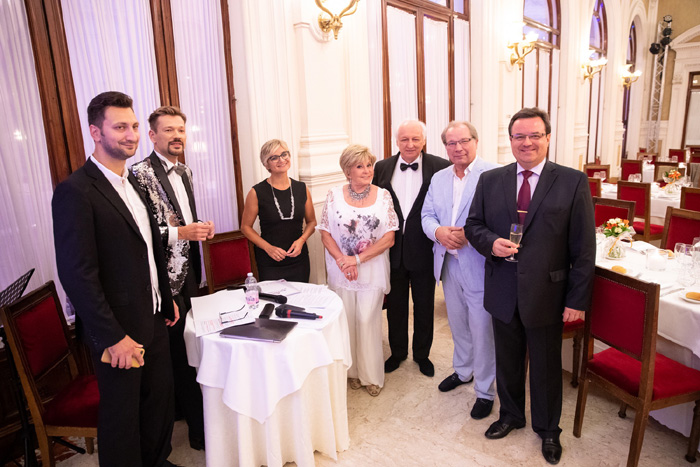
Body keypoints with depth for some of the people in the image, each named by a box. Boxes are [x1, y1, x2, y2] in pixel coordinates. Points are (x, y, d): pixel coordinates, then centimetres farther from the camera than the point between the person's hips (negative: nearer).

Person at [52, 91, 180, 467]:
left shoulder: (132, 183, 10)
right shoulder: (75, 192, -17)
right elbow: (76, 274, -20)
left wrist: (165, 300, 15)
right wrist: (114, 337, -20)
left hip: (153, 319, 8)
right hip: (118, 330, -8)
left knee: (160, 397, 21)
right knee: (122, 414, 11)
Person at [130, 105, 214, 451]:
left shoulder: (185, 171, 12)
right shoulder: (141, 173, -15)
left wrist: (202, 228, 3)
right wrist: (182, 232, -24)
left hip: (189, 269, 8)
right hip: (165, 276, -8)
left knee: (188, 342, 18)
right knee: (179, 350, 3)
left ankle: (184, 406, 37)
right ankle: (199, 424, 17)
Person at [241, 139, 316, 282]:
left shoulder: (302, 189, 3)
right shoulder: (257, 193, -6)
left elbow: (312, 221, 12)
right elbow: (246, 227, 0)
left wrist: (301, 240, -7)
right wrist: (268, 247, -13)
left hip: (299, 260, 3)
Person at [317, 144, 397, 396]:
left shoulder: (383, 196, -2)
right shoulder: (334, 195, -1)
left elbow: (389, 238, -5)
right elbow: (325, 233, 0)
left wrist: (358, 258, -14)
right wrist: (341, 260, -15)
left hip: (373, 270, -1)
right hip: (341, 271, 1)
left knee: (368, 321, 3)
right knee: (347, 321, 9)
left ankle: (372, 375, 23)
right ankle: (354, 371, 29)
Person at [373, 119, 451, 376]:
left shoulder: (440, 167, -7)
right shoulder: (382, 168, 1)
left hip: (423, 251, -2)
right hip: (392, 249, 2)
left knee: (424, 306, 15)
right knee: (395, 305, 17)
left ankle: (422, 354, 37)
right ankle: (397, 352, 39)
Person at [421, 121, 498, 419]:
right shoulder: (438, 178, 10)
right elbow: (427, 215, 9)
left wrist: (469, 234, -25)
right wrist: (438, 232, -11)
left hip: (479, 266, -6)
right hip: (449, 263, 6)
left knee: (482, 331, 5)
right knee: (458, 324, 23)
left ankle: (484, 391, 24)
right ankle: (463, 371, 46)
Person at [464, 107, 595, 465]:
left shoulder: (573, 182, -7)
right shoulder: (490, 180, 2)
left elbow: (584, 248, -7)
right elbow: (473, 225, 8)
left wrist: (577, 300, -10)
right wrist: (491, 242, -15)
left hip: (546, 294, -2)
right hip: (503, 292, 3)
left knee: (546, 365, 16)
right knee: (507, 361, 20)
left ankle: (547, 429, 40)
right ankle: (510, 415, 45)